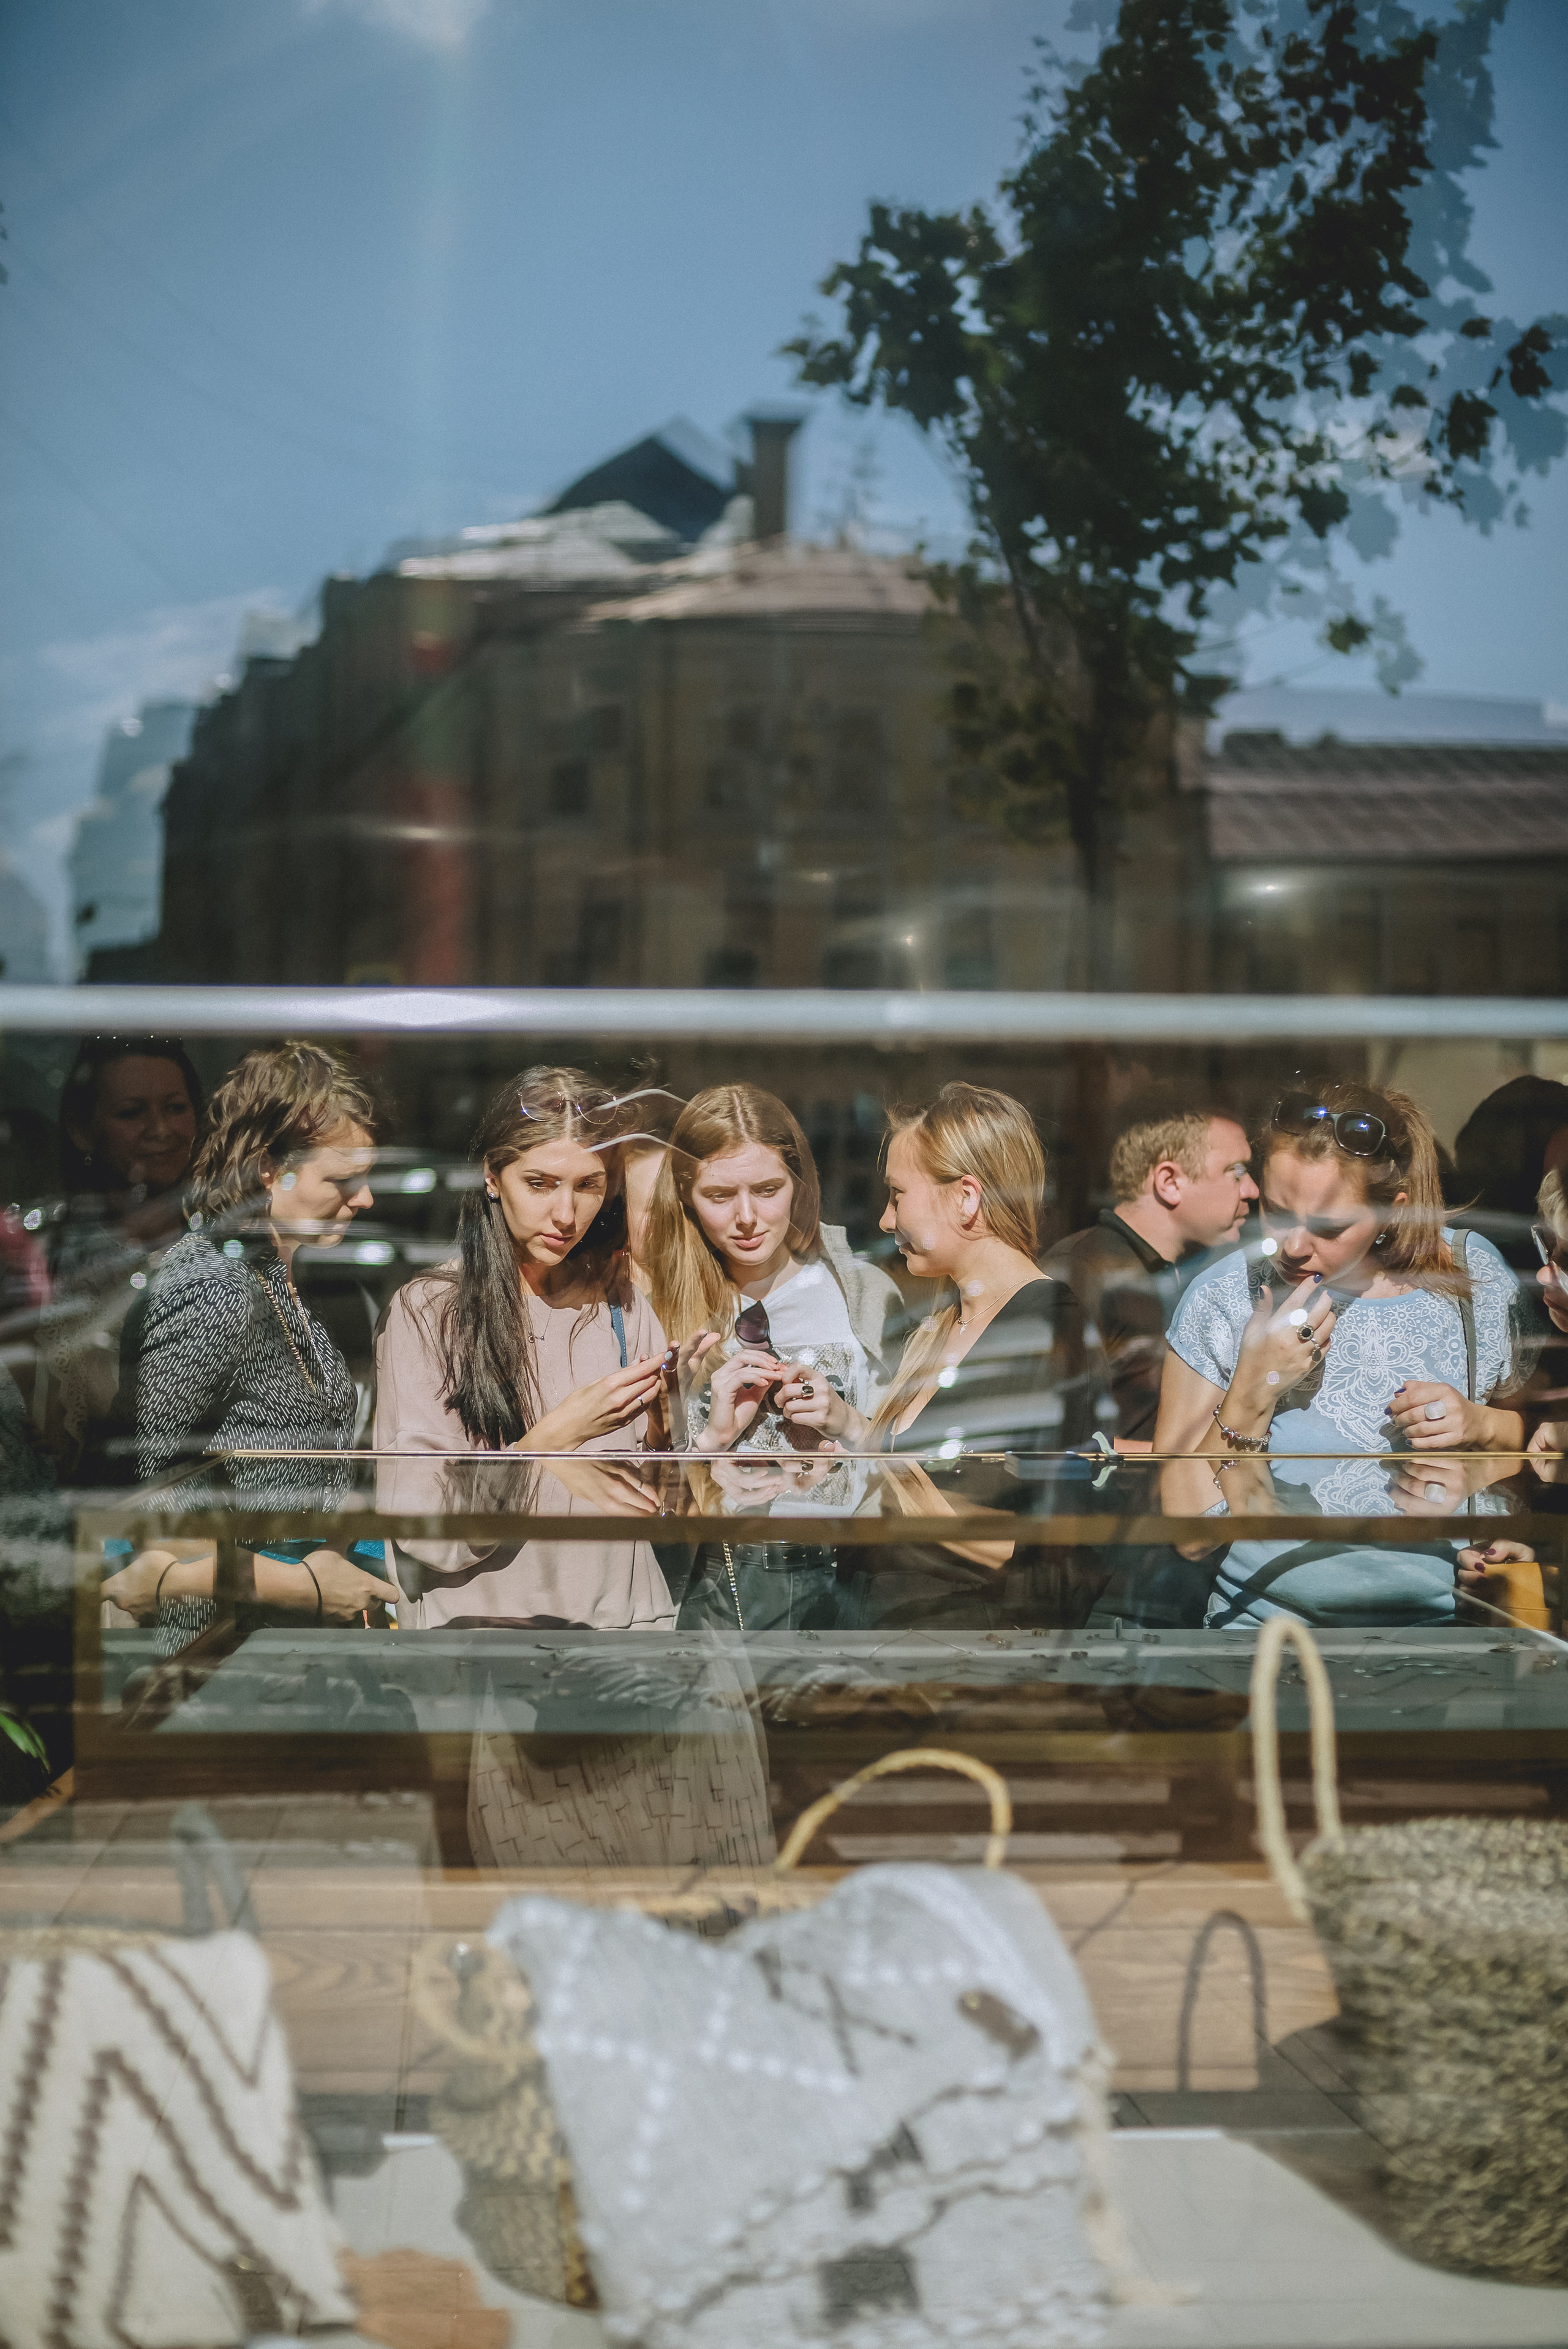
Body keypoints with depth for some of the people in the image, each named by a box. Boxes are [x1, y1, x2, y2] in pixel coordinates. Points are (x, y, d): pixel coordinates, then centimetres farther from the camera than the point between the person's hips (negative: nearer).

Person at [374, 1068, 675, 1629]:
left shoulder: (624, 1304, 11)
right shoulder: (425, 1310, -2)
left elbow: (657, 1508, 12)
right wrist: (555, 1436, -16)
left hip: (623, 1614, 3)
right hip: (479, 1616, -3)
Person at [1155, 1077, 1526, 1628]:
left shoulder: (1471, 1273, 1)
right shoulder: (1222, 1298, -6)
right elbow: (1183, 1524, -5)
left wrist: (1483, 1425, -4)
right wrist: (1251, 1393, -17)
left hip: (1443, 1614, 3)